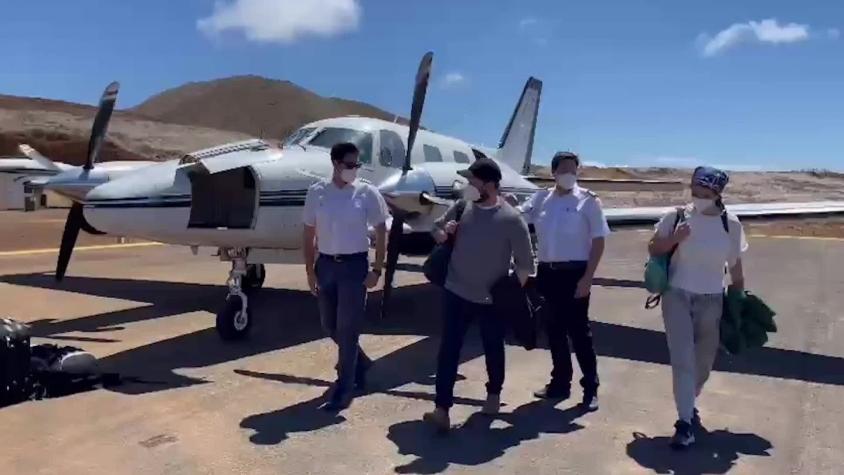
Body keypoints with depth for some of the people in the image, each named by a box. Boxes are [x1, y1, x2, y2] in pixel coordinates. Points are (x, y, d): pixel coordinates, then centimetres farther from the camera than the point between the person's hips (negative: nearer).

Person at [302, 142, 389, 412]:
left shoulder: (367, 193, -7)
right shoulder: (317, 192, -1)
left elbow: (381, 232, -1)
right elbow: (309, 235, 5)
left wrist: (376, 270, -6)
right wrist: (310, 271, 2)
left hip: (354, 266, -3)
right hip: (326, 265, 4)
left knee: (347, 329, 0)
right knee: (330, 325, 15)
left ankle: (343, 391, 12)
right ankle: (360, 362, 41)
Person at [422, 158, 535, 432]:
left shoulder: (511, 219, -14)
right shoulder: (462, 206, -2)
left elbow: (525, 262, -7)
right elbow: (437, 229, 13)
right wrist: (443, 233, -10)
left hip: (493, 299, -2)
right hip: (456, 293, 3)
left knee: (493, 349, 16)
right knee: (449, 349, -2)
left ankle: (494, 393, 41)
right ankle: (442, 409, 2)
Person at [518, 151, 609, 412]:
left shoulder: (588, 201, -4)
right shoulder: (540, 199, 7)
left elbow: (598, 241, -6)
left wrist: (587, 278, -12)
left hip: (574, 273, -4)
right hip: (547, 273, 5)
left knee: (578, 331, 0)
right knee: (554, 330, 13)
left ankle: (590, 389, 13)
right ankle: (560, 383, 26)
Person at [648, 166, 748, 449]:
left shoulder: (730, 224, -2)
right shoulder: (676, 216, -5)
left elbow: (736, 266, 7)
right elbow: (653, 249, 2)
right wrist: (674, 238, -17)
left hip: (711, 300, 2)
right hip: (677, 296, -2)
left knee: (703, 361, 14)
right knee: (682, 359, -9)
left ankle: (689, 404, 40)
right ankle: (685, 422, -3)